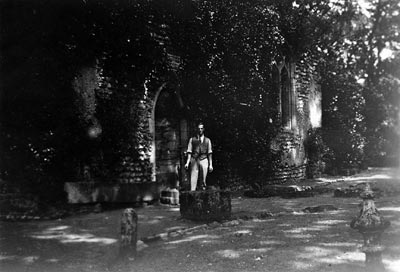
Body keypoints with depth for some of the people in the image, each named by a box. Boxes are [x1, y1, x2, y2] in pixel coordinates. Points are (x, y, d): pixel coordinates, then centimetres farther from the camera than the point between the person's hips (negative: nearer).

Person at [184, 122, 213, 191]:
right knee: (193, 179, -7)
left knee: (203, 180, -2)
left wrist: (210, 165, 5)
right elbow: (189, 152, 7)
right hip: (194, 160, 0)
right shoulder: (192, 139, 10)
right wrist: (187, 162, -4)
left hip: (204, 160, 0)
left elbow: (210, 153, 10)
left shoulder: (207, 140, 12)